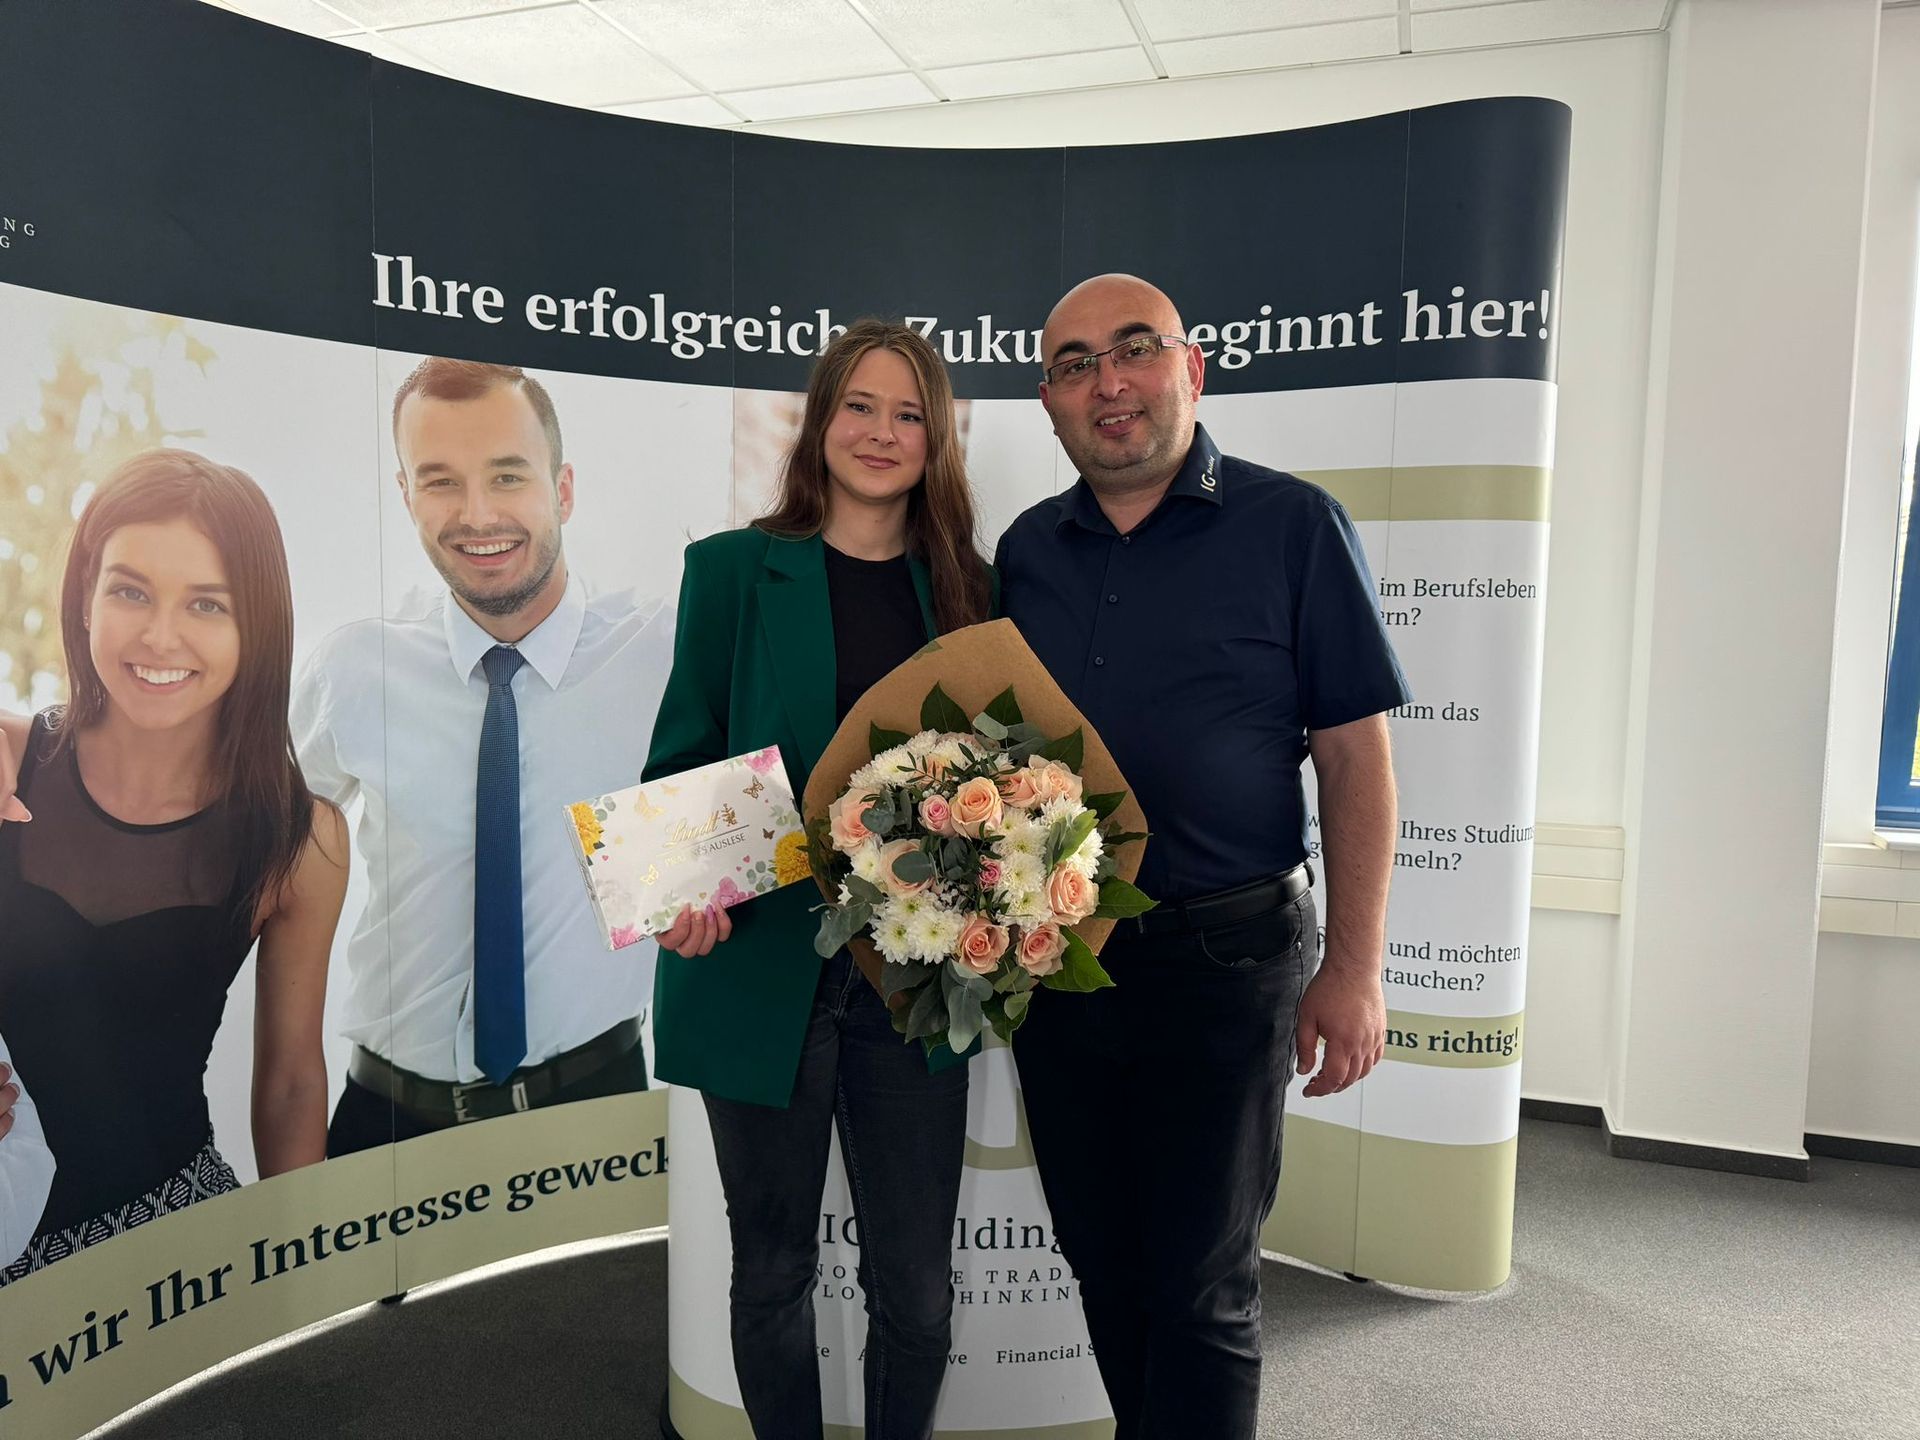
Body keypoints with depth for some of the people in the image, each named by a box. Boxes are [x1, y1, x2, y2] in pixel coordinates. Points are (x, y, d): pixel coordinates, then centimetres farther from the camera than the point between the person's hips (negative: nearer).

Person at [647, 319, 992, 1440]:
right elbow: (684, 758, -1)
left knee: (917, 1286, 10)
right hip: (764, 968, -1)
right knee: (775, 1271, 15)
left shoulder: (967, 589, 7)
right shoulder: (735, 569, 0)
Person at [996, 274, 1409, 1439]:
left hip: (1222, 958, -4)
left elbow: (1355, 755, -7)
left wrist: (1354, 968, -11)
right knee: (1102, 1257, 19)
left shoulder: (1292, 526, -6)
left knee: (1200, 1283, 7)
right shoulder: (1026, 551, 7)